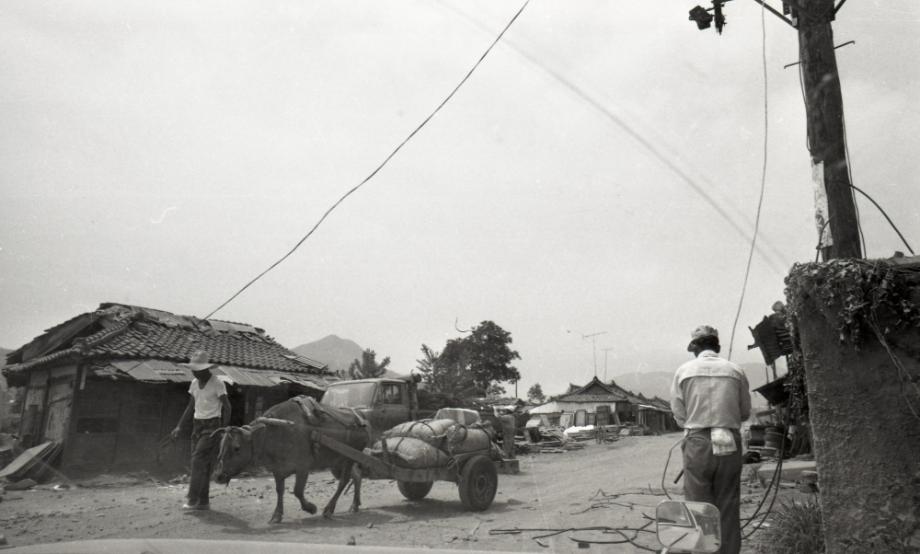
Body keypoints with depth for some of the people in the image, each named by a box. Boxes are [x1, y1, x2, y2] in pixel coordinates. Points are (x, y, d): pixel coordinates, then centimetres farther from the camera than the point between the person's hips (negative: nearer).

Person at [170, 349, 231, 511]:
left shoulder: (217, 383, -11)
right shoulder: (194, 383, 10)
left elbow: (226, 406, -11)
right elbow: (191, 407, 18)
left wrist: (224, 429, -18)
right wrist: (179, 427, 13)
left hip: (212, 426, -7)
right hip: (197, 425, 7)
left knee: (199, 460, -14)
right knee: (202, 464, 7)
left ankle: (193, 499, -11)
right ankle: (204, 502, 12)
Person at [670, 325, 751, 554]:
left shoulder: (684, 371, -2)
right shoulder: (735, 371, 3)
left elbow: (679, 413, -1)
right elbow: (745, 412, 8)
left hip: (697, 441, -2)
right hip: (730, 443, 2)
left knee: (699, 506, 6)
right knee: (728, 505, 12)